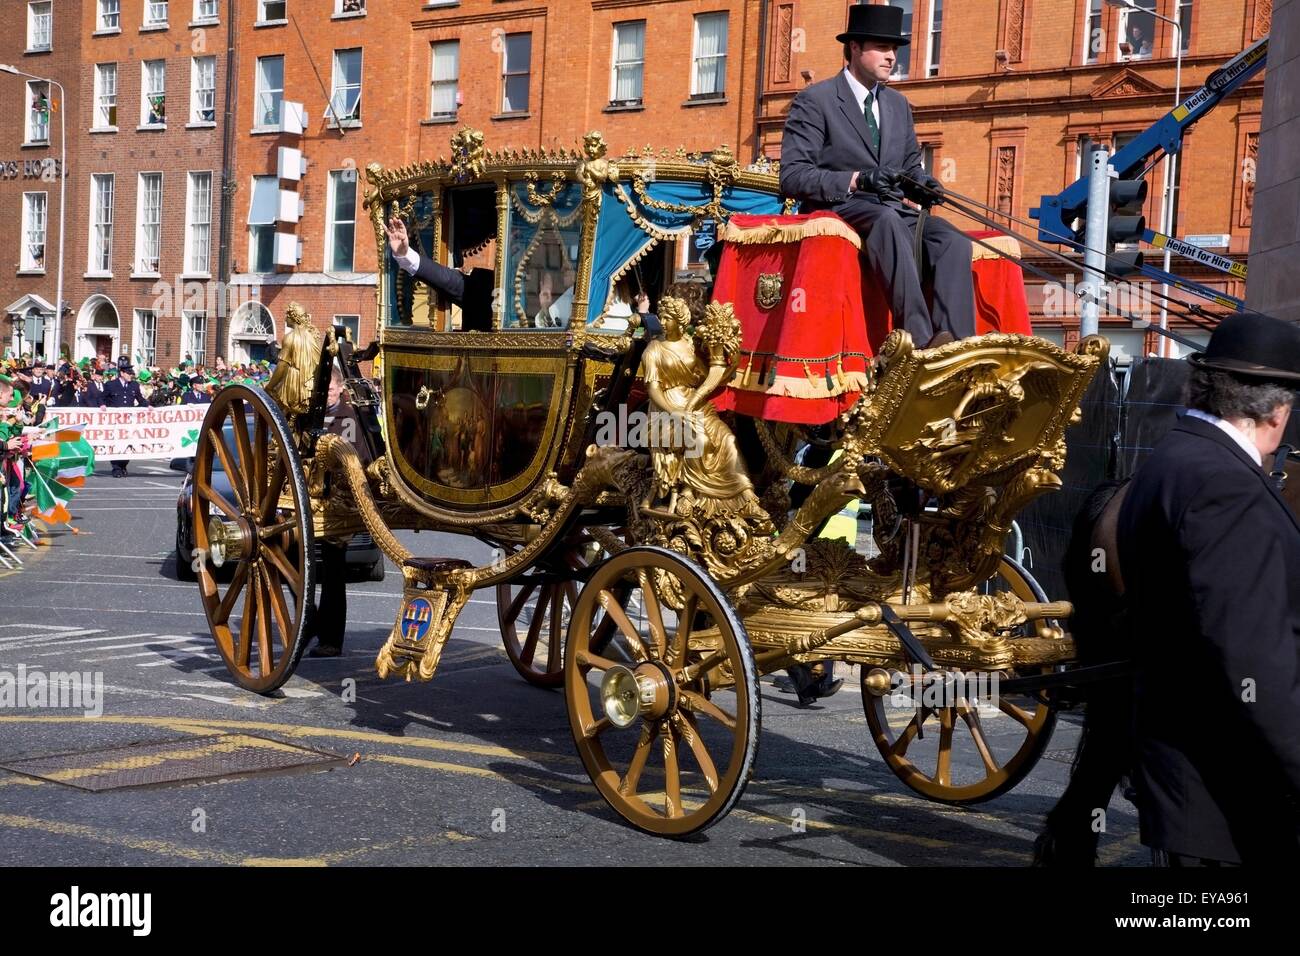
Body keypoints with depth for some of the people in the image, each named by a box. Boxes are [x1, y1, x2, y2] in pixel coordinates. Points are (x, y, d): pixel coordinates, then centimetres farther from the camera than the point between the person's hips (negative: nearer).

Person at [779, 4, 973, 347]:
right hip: (837, 209, -6)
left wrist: (920, 183, 0)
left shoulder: (899, 104, 21)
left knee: (952, 238, -23)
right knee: (887, 220, -39)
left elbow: (910, 165, 26)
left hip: (892, 211, 7)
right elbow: (792, 176, -9)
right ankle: (921, 341, -51)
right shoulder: (814, 100, -1)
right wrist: (857, 180, -22)